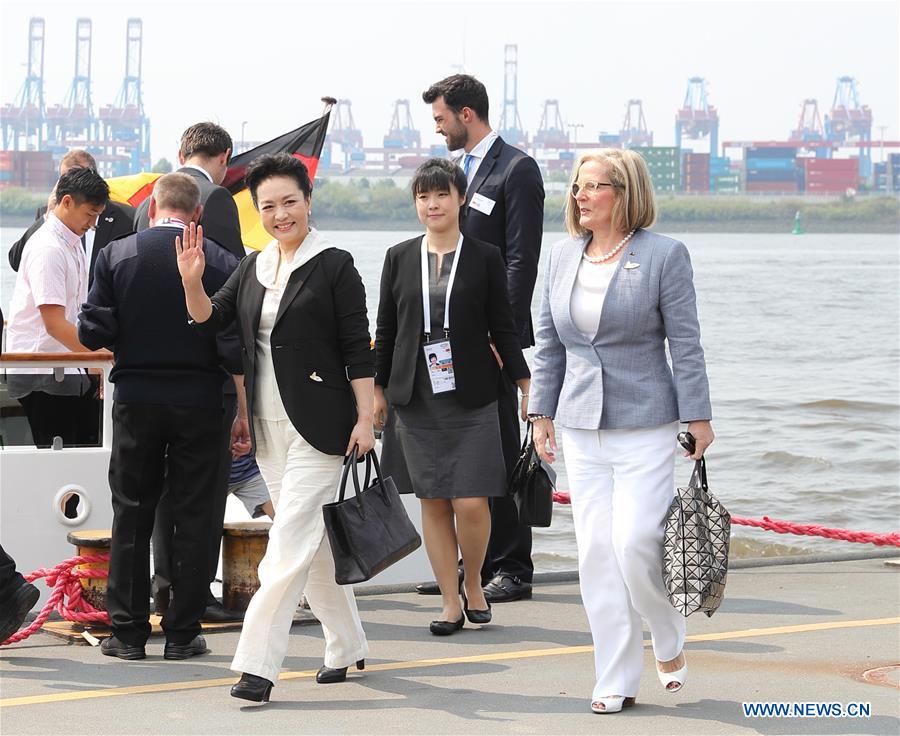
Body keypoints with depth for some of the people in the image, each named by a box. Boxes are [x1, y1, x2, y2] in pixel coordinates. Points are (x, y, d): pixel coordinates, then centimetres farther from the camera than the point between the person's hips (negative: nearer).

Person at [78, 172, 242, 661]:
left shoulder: (116, 255, -5)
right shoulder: (222, 263, -6)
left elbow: (92, 332, -6)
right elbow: (236, 347, -9)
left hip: (136, 401, 1)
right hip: (198, 403, 0)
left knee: (131, 516, 9)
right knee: (192, 519, 6)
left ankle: (129, 631, 9)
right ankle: (182, 633, 8)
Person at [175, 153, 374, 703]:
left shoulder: (334, 266, -5)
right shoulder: (253, 269, 13)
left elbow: (358, 350, -7)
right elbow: (210, 320, 7)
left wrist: (365, 419, -11)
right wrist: (192, 282, -11)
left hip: (319, 425, -7)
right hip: (269, 426, 7)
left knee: (291, 541, -11)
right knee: (314, 541, 14)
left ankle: (259, 663, -15)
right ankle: (347, 647, 26)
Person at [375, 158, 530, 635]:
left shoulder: (484, 258, 2)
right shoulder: (399, 258, 7)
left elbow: (503, 328, 3)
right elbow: (385, 330, 11)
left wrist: (526, 385, 0)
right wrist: (378, 390, 10)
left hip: (471, 398, -2)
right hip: (417, 399, 2)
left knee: (471, 502, -9)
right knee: (433, 502, 3)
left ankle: (473, 585, 14)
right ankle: (451, 603, 11)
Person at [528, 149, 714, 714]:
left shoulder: (664, 255, -6)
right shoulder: (564, 256, 9)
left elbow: (686, 343, -5)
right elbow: (549, 342, 15)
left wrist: (698, 417, -7)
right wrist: (543, 413, 12)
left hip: (644, 423, -5)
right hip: (582, 426, 5)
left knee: (635, 542, -13)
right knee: (596, 552, 3)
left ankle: (669, 642, 15)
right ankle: (616, 682, 9)